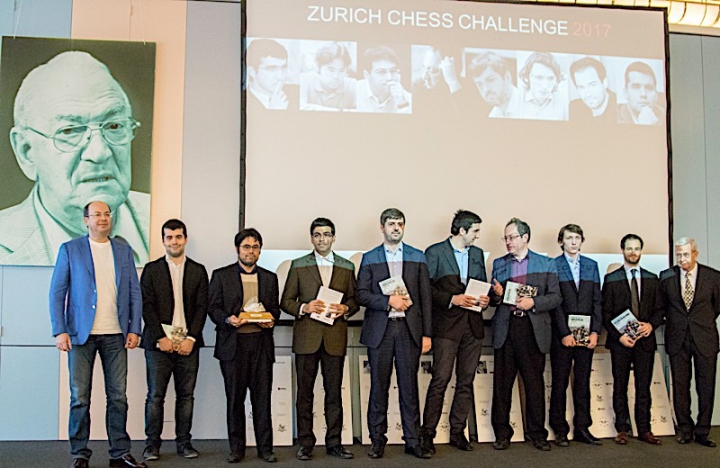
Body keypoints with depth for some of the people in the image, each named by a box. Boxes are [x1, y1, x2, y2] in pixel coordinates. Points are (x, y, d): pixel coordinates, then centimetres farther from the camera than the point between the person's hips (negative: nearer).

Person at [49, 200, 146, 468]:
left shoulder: (124, 251, 11)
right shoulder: (70, 250, 4)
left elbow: (134, 293, 10)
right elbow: (57, 292, 1)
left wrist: (134, 329, 1)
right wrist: (60, 331, -8)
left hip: (116, 335, 2)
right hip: (81, 334, -2)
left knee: (118, 397, 4)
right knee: (80, 398, 2)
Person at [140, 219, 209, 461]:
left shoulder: (198, 270, 10)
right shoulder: (151, 269, 7)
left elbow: (201, 307, 5)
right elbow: (146, 306, 0)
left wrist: (191, 338, -6)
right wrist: (160, 338, -9)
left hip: (188, 343, 1)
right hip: (159, 342, -1)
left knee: (186, 395, 5)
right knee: (155, 395, 0)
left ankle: (184, 442, 14)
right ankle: (152, 444, 10)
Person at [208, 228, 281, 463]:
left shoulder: (269, 277, 15)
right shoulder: (221, 275, 7)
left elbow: (275, 308, 16)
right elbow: (213, 308, 3)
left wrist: (271, 320, -6)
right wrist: (228, 319, -16)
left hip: (261, 342, 2)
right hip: (233, 343, -1)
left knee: (262, 397, 1)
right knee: (235, 398, 3)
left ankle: (265, 447, 8)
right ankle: (236, 448, 13)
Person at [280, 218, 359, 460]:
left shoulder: (347, 267, 12)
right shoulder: (298, 265, 8)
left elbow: (355, 300, 13)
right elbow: (286, 301, 6)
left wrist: (345, 309, -8)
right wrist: (304, 308, -13)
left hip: (335, 337, 1)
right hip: (307, 336, -1)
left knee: (334, 392, 5)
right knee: (305, 392, 3)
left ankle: (334, 442, 13)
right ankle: (305, 443, 11)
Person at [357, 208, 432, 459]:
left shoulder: (417, 257, 10)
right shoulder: (370, 258, 8)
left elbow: (426, 296, 7)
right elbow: (361, 294, 1)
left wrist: (427, 333, 1)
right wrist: (388, 301, -14)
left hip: (410, 328, 1)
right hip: (379, 329, 0)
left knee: (409, 386, 3)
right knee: (379, 386, 4)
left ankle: (413, 441, 11)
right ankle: (377, 440, 14)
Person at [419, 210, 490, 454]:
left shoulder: (477, 253, 16)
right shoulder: (435, 252, -2)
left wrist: (484, 299, 1)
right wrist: (452, 299, -16)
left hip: (473, 326, 6)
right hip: (447, 326, -6)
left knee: (466, 381, 8)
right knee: (440, 380, -8)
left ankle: (457, 431, 17)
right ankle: (427, 433, 0)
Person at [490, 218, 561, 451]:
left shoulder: (546, 264, 8)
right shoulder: (499, 264, 15)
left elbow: (556, 297, 3)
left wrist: (533, 303, -12)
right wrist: (496, 295, -6)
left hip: (533, 329, -2)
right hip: (505, 328, 2)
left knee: (535, 383, 3)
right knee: (502, 383, 2)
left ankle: (537, 432, 14)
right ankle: (502, 433, 11)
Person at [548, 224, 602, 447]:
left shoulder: (591, 265, 13)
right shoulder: (553, 266, 0)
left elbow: (597, 301, 9)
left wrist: (595, 331, -1)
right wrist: (565, 333, -11)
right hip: (562, 335, -3)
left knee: (583, 382, 7)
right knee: (560, 383, 2)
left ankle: (582, 428, 14)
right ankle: (560, 430, 9)